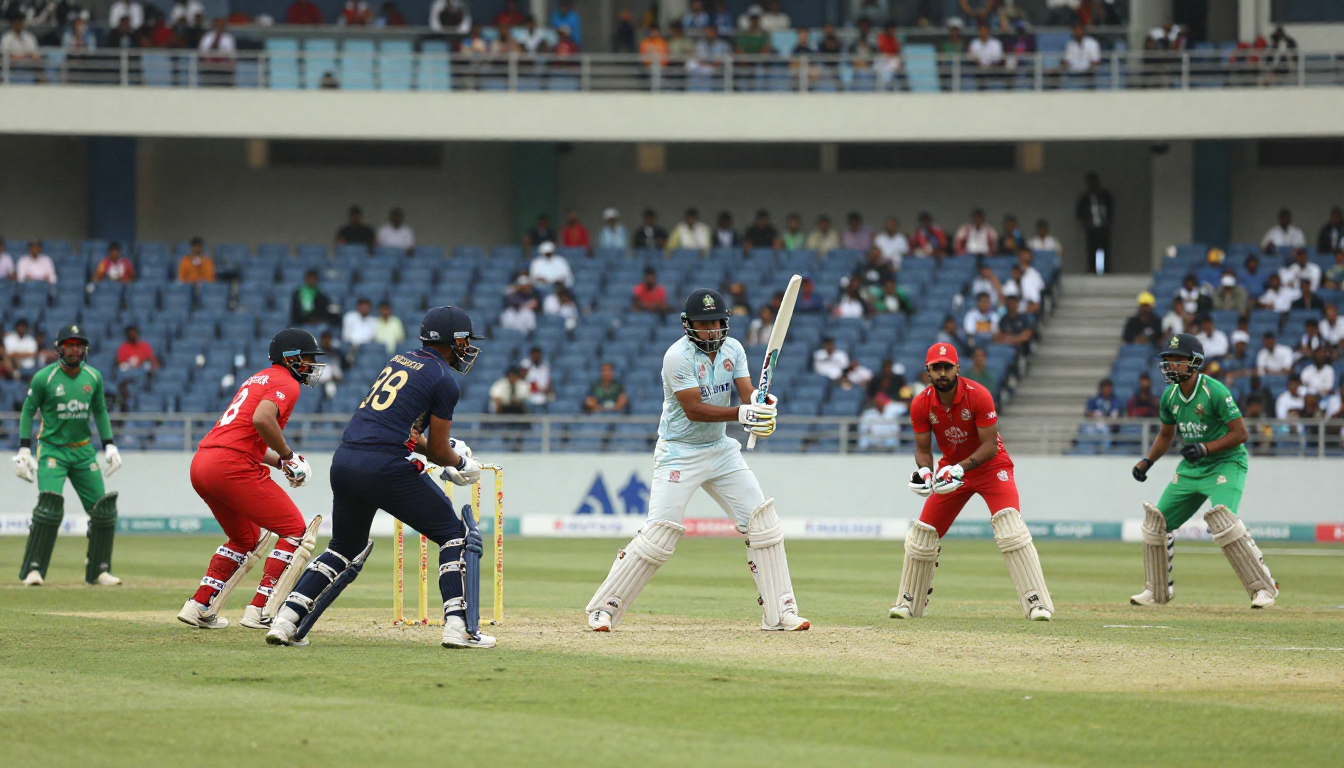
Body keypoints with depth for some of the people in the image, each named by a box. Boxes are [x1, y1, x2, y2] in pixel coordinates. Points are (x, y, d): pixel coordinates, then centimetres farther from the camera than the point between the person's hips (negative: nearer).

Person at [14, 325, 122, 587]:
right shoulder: (43, 378, -9)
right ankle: (33, 570, -15)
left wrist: (109, 445, 7)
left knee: (103, 508, 0)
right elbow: (28, 411, -1)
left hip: (84, 451, 5)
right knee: (50, 504, -21)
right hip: (52, 448, -5)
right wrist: (24, 450, -8)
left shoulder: (93, 377, 3)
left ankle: (98, 571, 12)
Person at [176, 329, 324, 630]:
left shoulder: (258, 379, 27)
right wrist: (287, 455, -9)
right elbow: (262, 419, -22)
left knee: (247, 539, 27)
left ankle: (199, 606, 20)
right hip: (232, 465, -9)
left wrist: (279, 462, 18)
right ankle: (260, 611, -7)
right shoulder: (286, 383, -2)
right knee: (296, 532, -1)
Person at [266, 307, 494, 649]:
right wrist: (461, 462, 20)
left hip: (344, 463, 7)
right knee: (453, 536, 8)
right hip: (387, 467, -7)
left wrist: (447, 451, 32)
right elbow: (437, 451, 0)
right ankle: (457, 626, -3)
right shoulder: (443, 379, -1)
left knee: (346, 547, 23)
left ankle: (286, 620, 10)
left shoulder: (399, 361, 22)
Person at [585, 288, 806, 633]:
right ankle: (604, 609, -3)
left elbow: (746, 394, -9)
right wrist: (742, 413, -35)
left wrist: (761, 402, -33)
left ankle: (779, 613, 5)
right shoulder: (679, 356, -19)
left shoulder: (732, 349, 2)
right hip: (679, 453, -6)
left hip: (720, 449, 6)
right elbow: (694, 410, -25)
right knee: (659, 534, -14)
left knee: (763, 522, -1)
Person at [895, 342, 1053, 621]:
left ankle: (1037, 603, -24)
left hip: (990, 465, -4)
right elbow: (923, 448, -4)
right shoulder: (921, 405, -13)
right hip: (951, 468, 4)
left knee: (1011, 528, -23)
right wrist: (924, 470, -26)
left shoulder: (978, 396, -24)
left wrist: (961, 468, -37)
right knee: (922, 533, 2)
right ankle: (909, 602, 20)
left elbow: (990, 446, -24)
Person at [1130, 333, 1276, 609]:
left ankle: (1263, 587, -19)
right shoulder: (1170, 396, 3)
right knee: (1157, 520, 6)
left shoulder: (1215, 391, -19)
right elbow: (1166, 434, 20)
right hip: (1190, 468, 8)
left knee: (1222, 519, -27)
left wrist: (1205, 448, -25)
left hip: (1226, 463, -8)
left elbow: (1240, 433, -18)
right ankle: (1157, 590, 23)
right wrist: (1147, 461, 5)